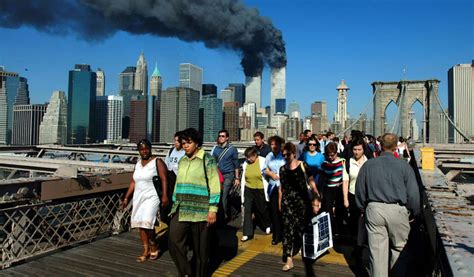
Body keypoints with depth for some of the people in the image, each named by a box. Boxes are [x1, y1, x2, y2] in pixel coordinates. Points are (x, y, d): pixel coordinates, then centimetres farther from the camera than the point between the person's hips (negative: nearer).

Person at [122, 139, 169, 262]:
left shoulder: (157, 162, -5)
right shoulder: (138, 163, 14)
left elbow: (164, 179, -12)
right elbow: (133, 182, 16)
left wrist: (165, 195, -21)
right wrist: (126, 198, 14)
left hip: (152, 197, -6)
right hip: (138, 197, 6)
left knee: (147, 222, -17)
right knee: (140, 224, 5)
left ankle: (154, 245, 9)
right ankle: (146, 251, 19)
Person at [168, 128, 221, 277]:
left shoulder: (207, 160, -5)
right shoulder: (182, 161, 13)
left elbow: (214, 186, -8)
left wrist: (213, 209, -12)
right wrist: (175, 204, 18)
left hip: (200, 211, -5)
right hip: (181, 210, 5)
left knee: (200, 247, 5)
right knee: (174, 242, -3)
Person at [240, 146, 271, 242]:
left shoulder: (262, 162, -12)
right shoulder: (245, 163, 0)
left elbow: (265, 178, -8)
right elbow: (243, 179, 6)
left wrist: (266, 194, -6)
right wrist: (242, 194, 6)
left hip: (260, 190, -3)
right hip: (248, 190, 3)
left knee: (262, 209, 14)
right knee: (247, 211, 0)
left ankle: (268, 226, 42)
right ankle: (247, 233, 9)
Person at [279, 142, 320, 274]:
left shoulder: (303, 166, -4)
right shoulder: (282, 169, 8)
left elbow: (311, 183, 0)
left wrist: (316, 200, -5)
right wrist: (280, 201, 17)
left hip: (301, 201, -2)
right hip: (287, 202, 2)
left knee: (301, 227, 7)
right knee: (288, 228, -6)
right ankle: (289, 259, -5)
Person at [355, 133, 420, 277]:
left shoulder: (368, 165, 2)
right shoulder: (404, 166, -5)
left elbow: (359, 191, 8)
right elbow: (413, 194, -4)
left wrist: (363, 208, 21)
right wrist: (414, 213, 11)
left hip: (374, 210, 2)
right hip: (398, 211, -1)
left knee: (377, 250, 8)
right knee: (399, 249, 16)